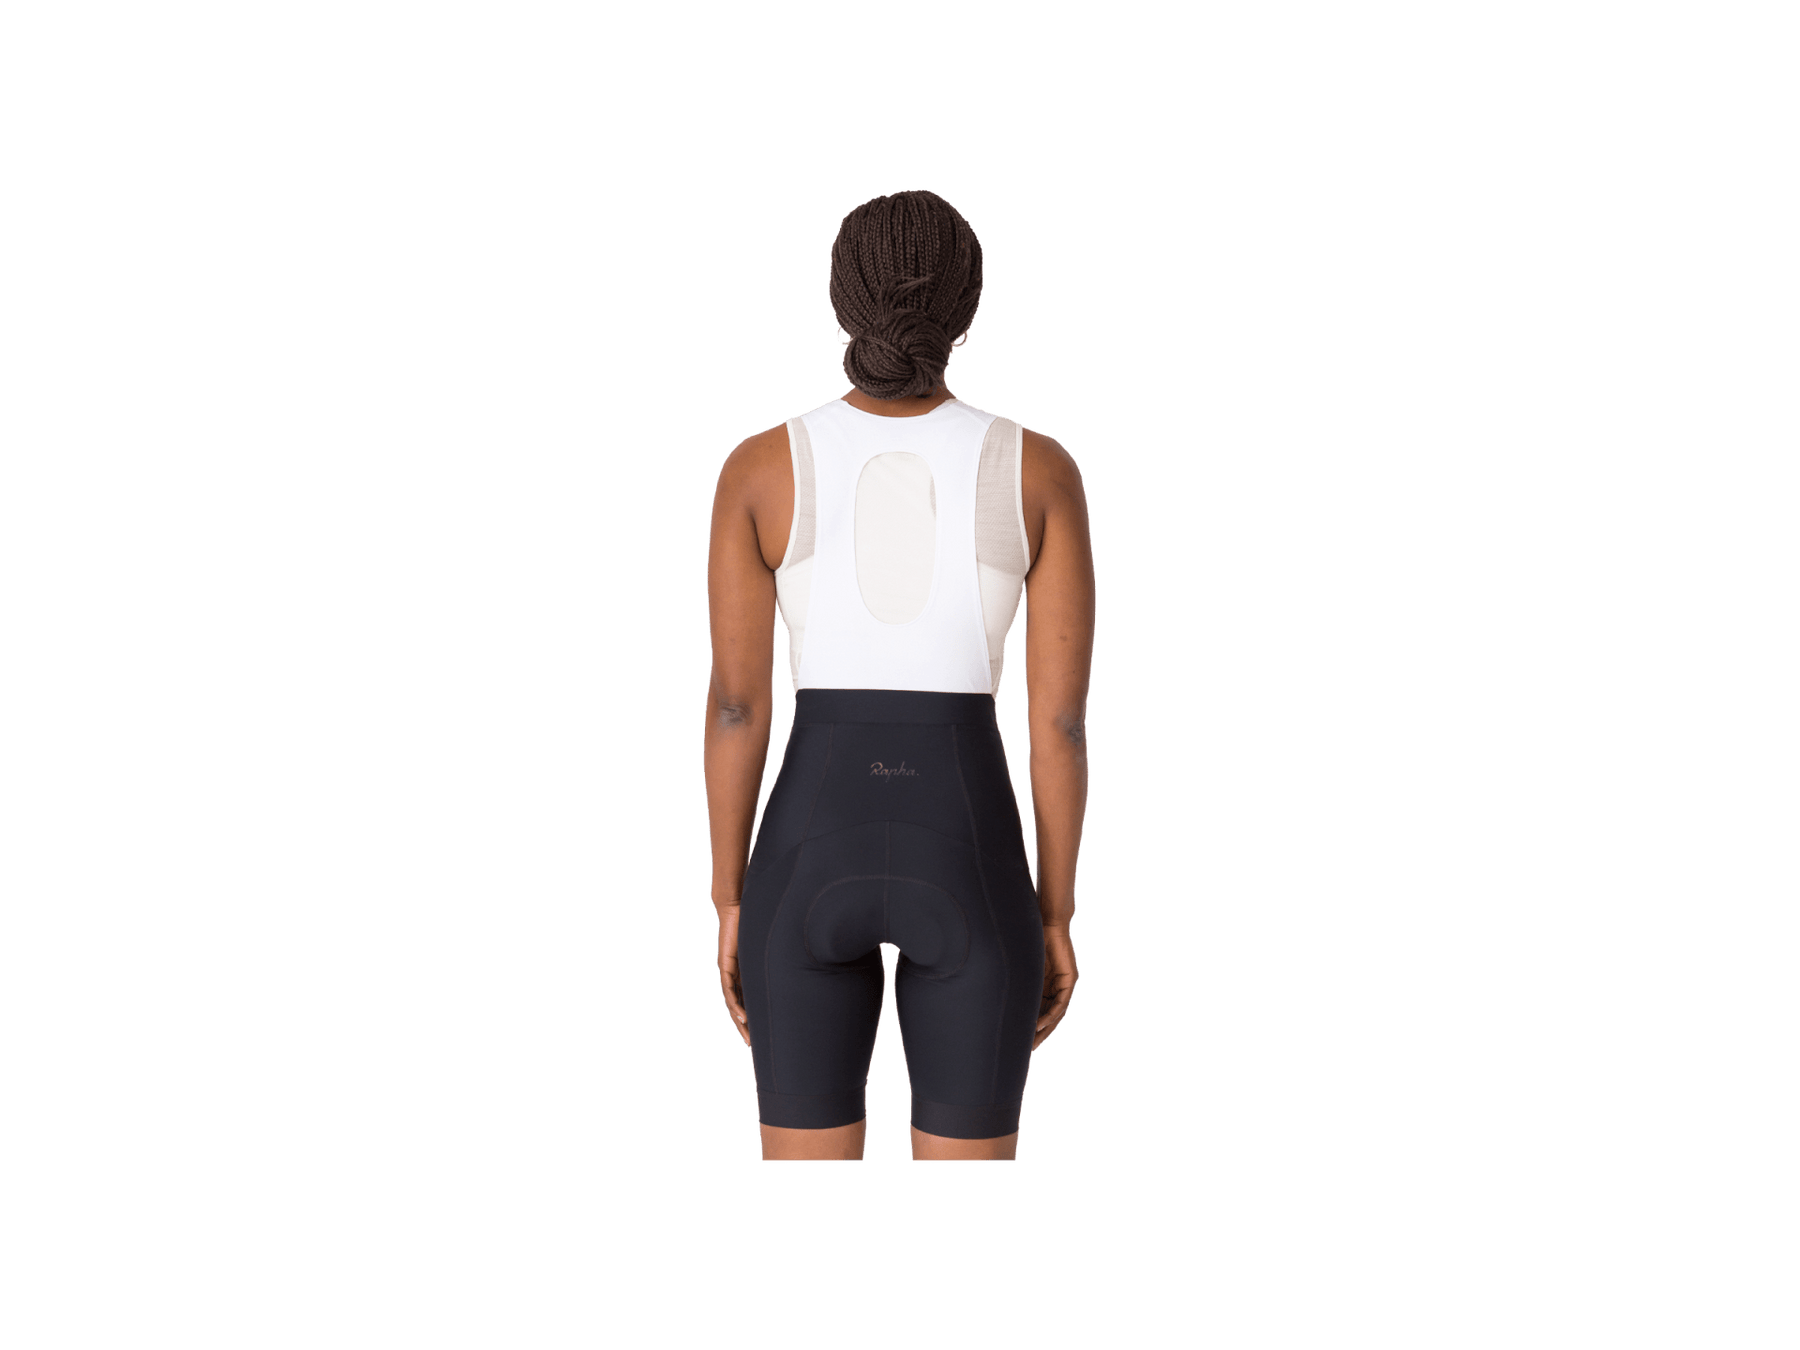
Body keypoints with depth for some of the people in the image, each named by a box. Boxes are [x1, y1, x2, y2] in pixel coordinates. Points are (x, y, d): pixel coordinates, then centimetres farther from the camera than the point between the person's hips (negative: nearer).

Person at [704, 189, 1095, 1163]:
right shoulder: (1040, 471, -2)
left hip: (813, 857, 0)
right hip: (968, 862, 0)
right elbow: (1062, 714, -3)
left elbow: (736, 704, -3)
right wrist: (1057, 915, 6)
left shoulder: (760, 468, -2)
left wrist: (730, 903, 6)